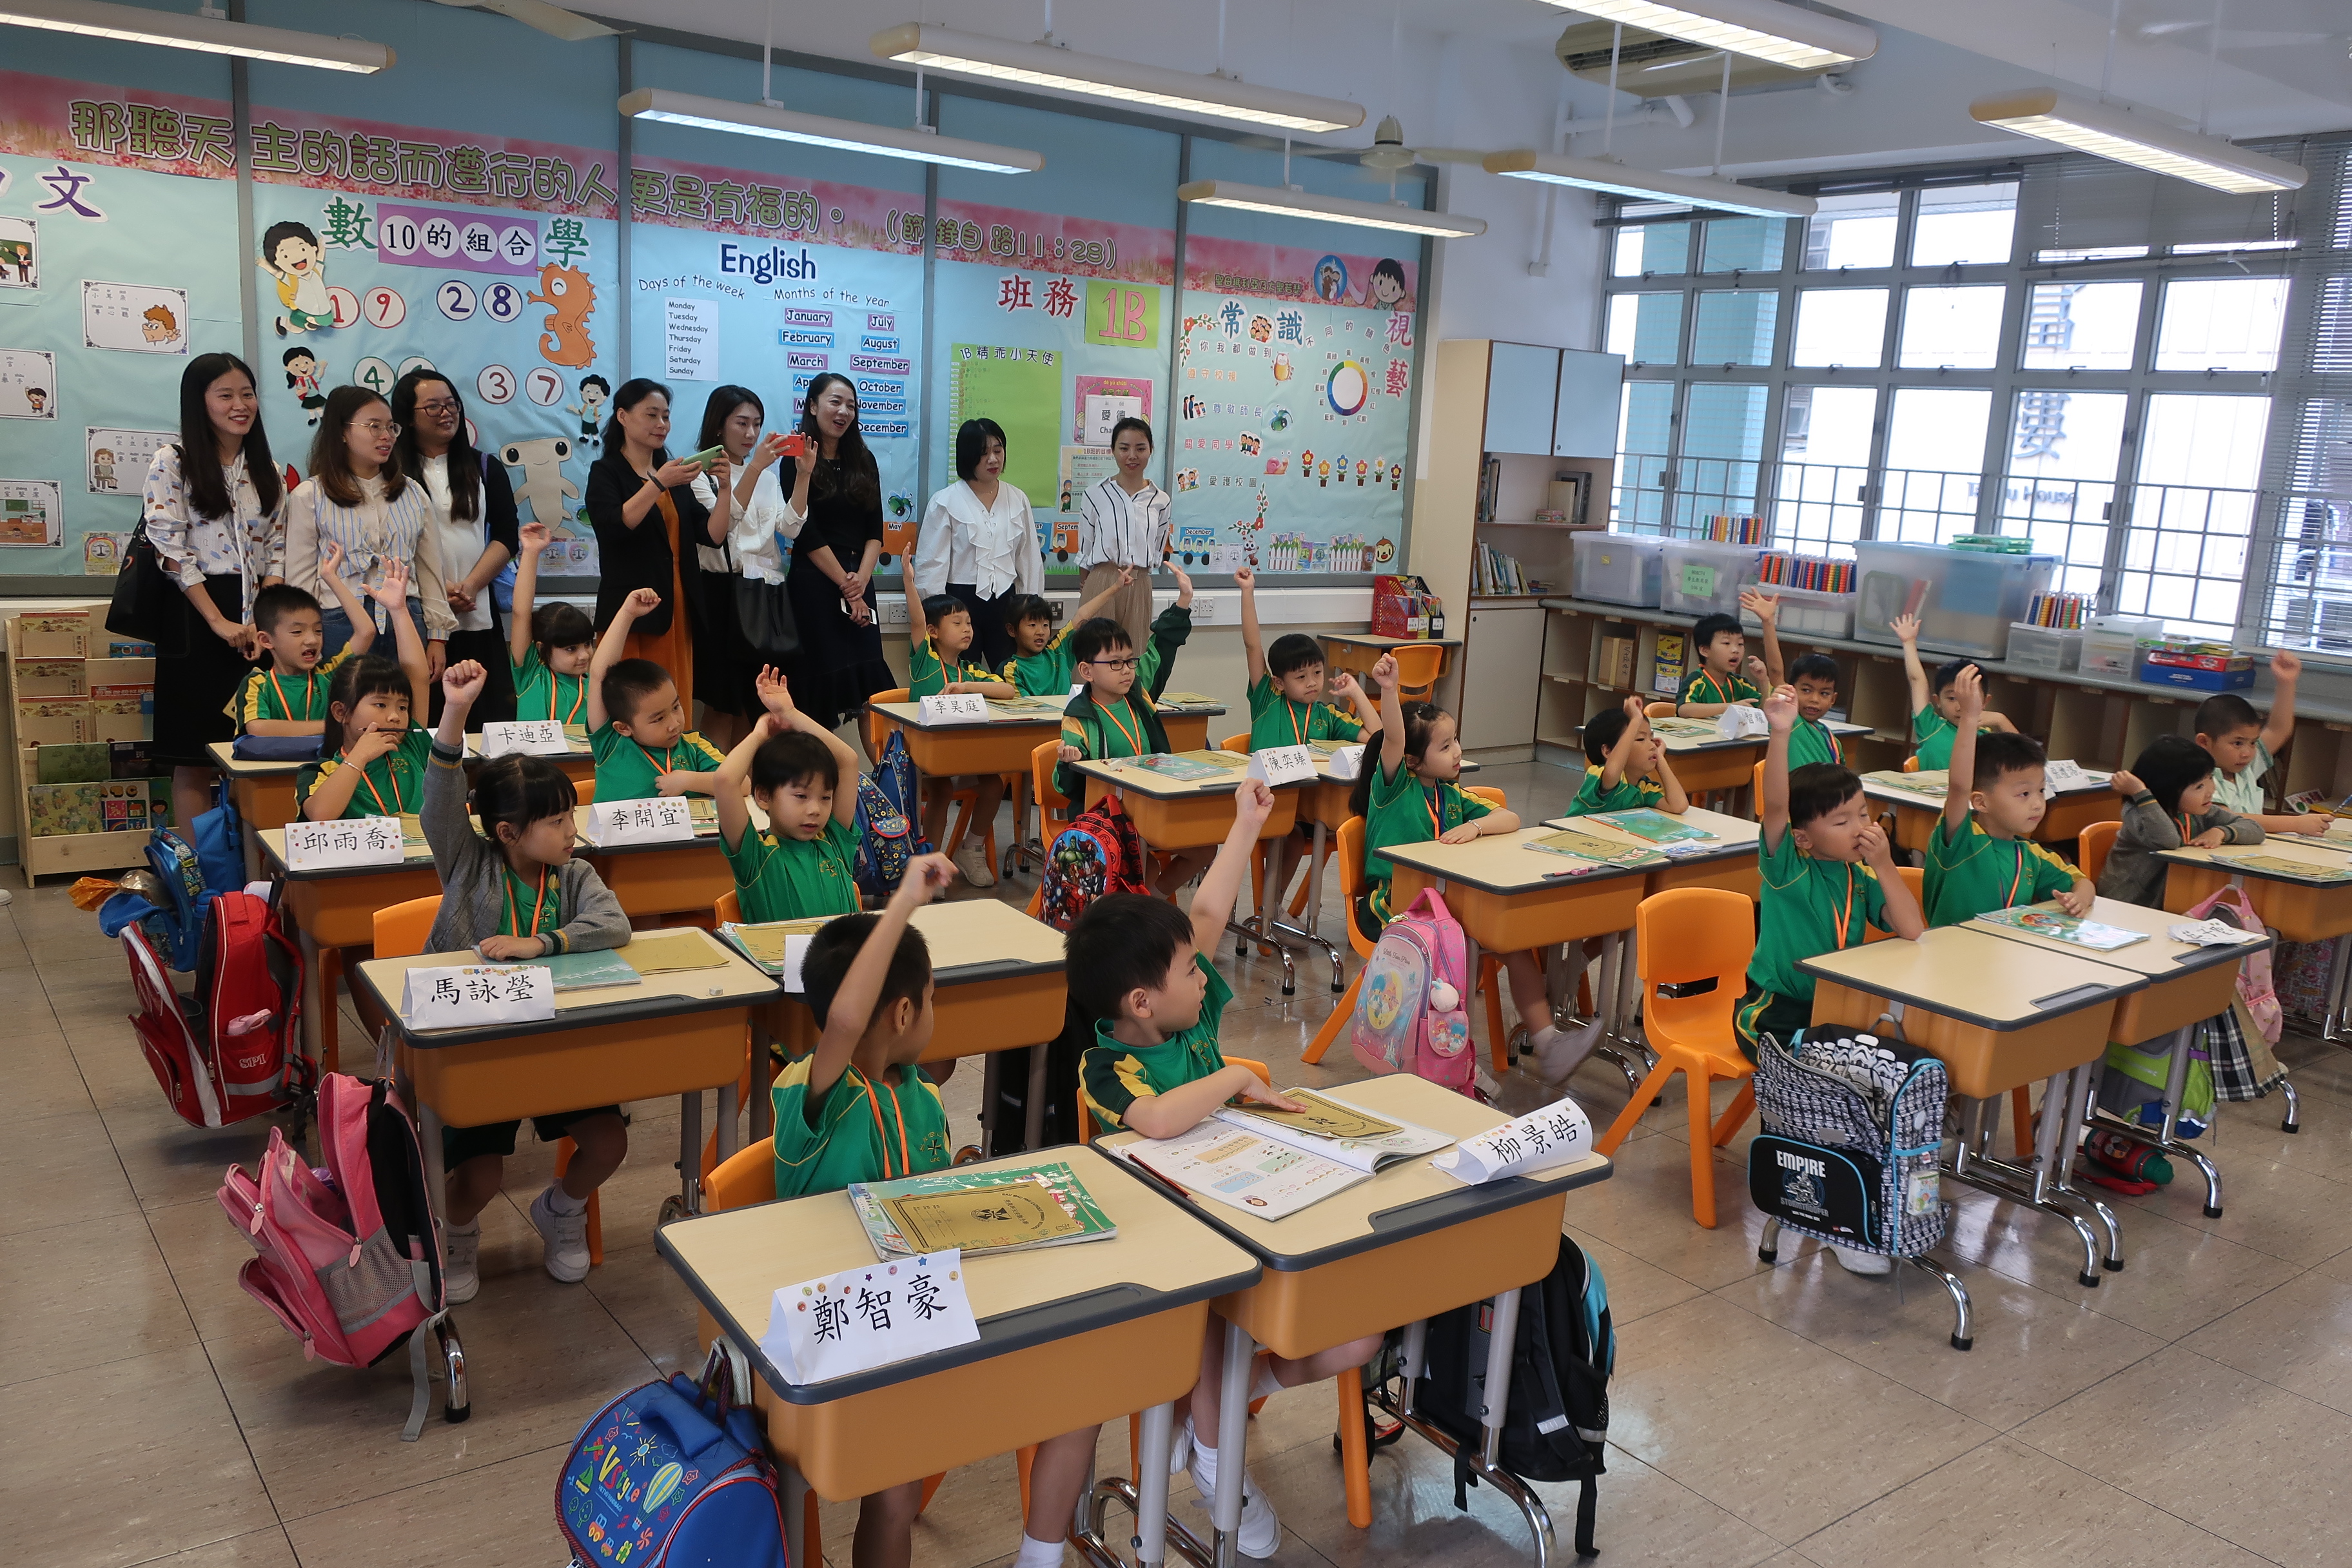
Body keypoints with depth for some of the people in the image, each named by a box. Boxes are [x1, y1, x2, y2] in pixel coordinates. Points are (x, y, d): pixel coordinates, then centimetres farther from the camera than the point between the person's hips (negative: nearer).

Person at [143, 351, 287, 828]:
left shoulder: (266, 469, 12)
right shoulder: (172, 462, -3)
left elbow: (277, 550, 10)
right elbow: (171, 551, -9)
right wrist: (219, 622, -15)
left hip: (256, 620, 5)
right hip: (196, 618, -4)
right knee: (194, 757, -1)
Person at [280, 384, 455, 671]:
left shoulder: (412, 493, 13)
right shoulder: (309, 496, 3)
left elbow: (429, 569, 12)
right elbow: (301, 579, 2)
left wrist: (437, 636, 7)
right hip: (341, 626, -3)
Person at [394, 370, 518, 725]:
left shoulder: (486, 469, 12)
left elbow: (505, 538, 6)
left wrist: (471, 585, -7)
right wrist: (437, 589, -11)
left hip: (478, 615, 2)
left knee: (488, 716, -2)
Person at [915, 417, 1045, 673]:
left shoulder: (1017, 499, 6)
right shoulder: (945, 502, -4)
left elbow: (1029, 558, 10)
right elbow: (931, 564, -4)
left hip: (1004, 602, 3)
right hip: (961, 601, -3)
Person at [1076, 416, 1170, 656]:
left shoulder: (1160, 501, 4)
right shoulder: (1095, 495, -3)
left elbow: (1157, 554, 12)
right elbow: (1084, 549, 5)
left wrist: (1132, 573, 3)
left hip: (1140, 588, 2)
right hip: (1101, 584, -2)